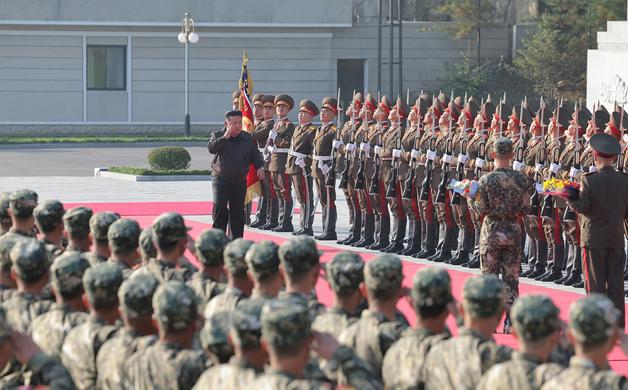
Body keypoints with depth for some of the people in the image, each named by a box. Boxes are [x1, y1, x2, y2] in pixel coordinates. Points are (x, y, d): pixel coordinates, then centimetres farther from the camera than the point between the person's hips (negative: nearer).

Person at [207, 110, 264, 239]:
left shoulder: (247, 138, 10)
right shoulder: (218, 136, 1)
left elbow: (255, 154, 14)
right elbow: (211, 148, -18)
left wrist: (259, 166, -2)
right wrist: (225, 137, -21)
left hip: (240, 180, 3)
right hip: (221, 179, -3)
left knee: (238, 210, 6)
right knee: (219, 206, -17)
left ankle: (237, 239, 13)